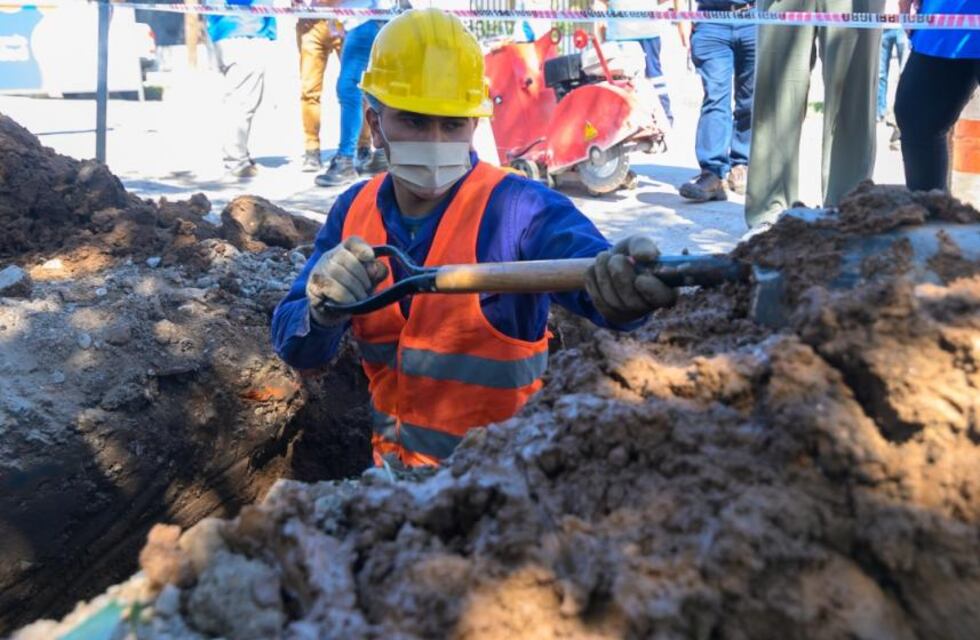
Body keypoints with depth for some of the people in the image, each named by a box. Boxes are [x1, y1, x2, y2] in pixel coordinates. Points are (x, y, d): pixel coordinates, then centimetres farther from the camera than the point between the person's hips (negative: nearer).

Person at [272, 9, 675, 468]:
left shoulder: (515, 209, -15)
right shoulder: (354, 212, -1)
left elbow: (581, 255, -34)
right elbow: (294, 347, -2)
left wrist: (624, 283, -57)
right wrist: (324, 308, -24)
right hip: (392, 462, 3)